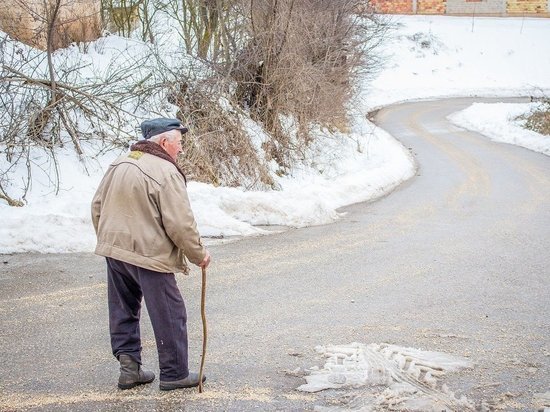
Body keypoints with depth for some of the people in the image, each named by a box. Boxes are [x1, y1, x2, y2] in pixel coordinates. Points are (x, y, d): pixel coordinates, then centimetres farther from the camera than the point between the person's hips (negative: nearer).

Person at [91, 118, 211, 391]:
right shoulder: (166, 172, -17)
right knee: (169, 316, 4)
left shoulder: (119, 164, 8)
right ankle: (174, 374, 12)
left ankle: (128, 364, 18)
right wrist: (198, 254, -4)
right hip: (149, 255, -8)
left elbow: (97, 207, 15)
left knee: (124, 311, 18)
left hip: (114, 250, 8)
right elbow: (180, 224, -18)